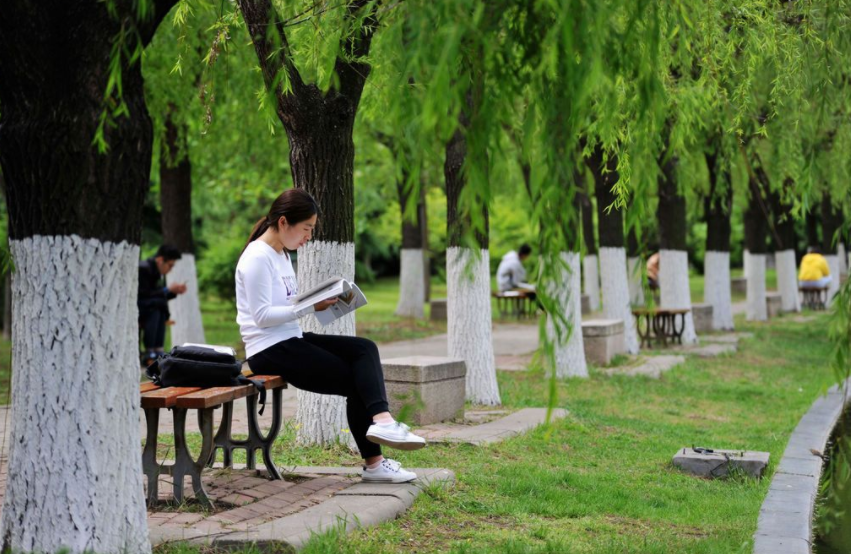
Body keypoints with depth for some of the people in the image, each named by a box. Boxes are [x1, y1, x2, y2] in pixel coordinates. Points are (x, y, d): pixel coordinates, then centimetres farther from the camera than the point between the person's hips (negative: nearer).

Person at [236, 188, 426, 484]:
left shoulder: (281, 254, 16)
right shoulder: (257, 258, -14)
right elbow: (262, 315, -20)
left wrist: (324, 300, 3)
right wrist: (312, 306, -21)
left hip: (291, 340, 9)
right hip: (270, 351, -9)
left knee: (364, 348, -9)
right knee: (356, 380, -9)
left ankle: (381, 420, -24)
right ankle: (373, 463, -7)